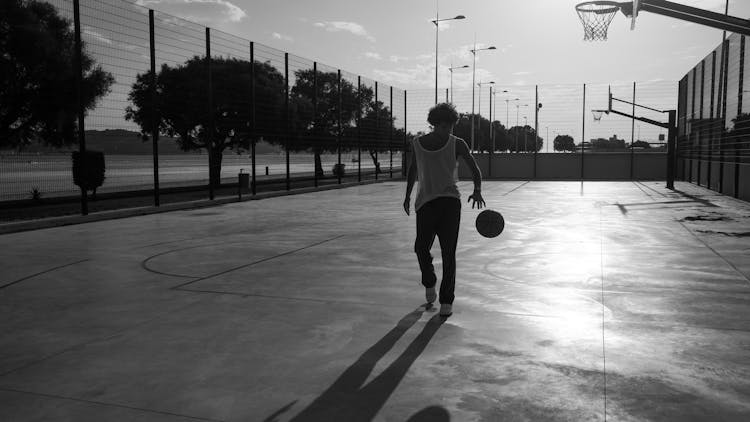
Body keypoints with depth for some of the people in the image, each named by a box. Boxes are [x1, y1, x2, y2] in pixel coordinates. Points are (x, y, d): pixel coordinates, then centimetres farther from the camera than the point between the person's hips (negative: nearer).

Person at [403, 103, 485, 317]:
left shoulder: (457, 144, 2)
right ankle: (430, 283, 25)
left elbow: (475, 169, 0)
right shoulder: (417, 144, 9)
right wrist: (407, 195, 22)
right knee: (421, 248, -7)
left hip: (450, 201, -2)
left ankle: (446, 301, 1)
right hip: (425, 202, 2)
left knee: (448, 252, -9)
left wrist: (477, 191, -19)